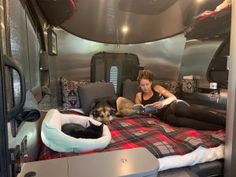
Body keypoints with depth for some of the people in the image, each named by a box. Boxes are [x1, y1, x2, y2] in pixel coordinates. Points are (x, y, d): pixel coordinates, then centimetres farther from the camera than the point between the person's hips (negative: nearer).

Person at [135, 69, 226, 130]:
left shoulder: (157, 88, 13)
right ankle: (220, 128, -47)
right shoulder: (139, 96, 16)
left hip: (173, 105, 1)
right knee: (181, 122, -34)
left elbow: (173, 97, 5)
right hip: (165, 115, 0)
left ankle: (225, 121, -45)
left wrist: (163, 102, -15)